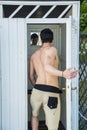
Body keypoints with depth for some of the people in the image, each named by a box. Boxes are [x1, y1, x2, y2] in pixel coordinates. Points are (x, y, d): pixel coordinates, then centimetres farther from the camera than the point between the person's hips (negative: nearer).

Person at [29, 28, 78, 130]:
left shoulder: (34, 55, 18)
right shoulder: (52, 50, -1)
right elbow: (47, 67, -20)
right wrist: (63, 74, -35)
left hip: (37, 90, 6)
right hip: (51, 92, -5)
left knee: (34, 114, 31)